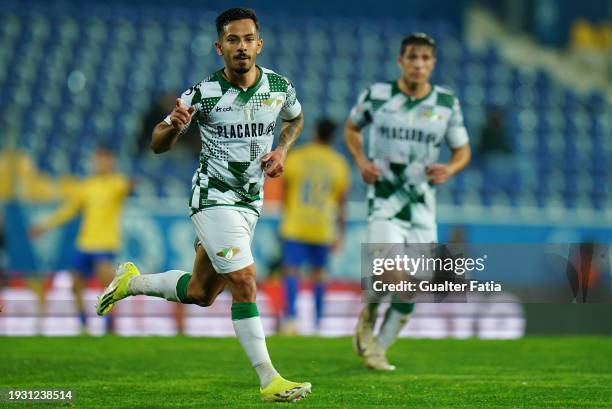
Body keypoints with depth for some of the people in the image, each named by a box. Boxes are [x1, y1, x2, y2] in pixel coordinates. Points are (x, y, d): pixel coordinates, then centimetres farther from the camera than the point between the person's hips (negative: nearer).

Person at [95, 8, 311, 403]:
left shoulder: (279, 86, -3)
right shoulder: (202, 94, -14)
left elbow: (296, 118, 20)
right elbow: (158, 145, -5)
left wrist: (282, 149, 1)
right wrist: (174, 126, -27)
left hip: (250, 203, 6)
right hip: (214, 197, -6)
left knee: (200, 294, 12)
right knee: (244, 281, -17)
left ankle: (131, 281, 37)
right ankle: (269, 381, -13)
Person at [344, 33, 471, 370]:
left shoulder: (447, 103, 2)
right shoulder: (376, 95, -2)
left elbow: (463, 150, 11)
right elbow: (351, 127, 16)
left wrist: (450, 168, -11)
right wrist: (361, 161, -1)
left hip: (422, 203, 3)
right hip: (384, 198, -3)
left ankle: (378, 350, 22)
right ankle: (367, 317, 12)